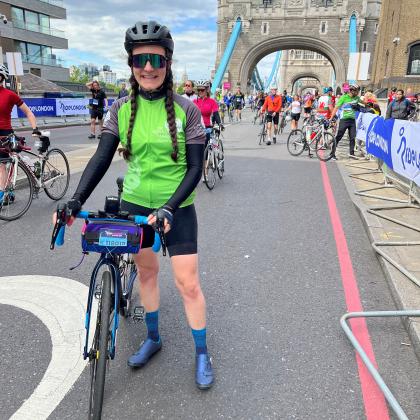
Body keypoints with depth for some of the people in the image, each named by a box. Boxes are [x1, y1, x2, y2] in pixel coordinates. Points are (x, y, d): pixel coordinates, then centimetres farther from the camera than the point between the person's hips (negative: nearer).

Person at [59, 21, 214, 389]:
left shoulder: (186, 109, -10)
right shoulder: (122, 108, -1)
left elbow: (195, 168, -13)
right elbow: (102, 157, -7)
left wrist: (169, 207, -25)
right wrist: (76, 200, -20)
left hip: (176, 209, -3)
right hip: (135, 205, 3)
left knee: (188, 283, 1)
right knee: (146, 271, 17)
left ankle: (202, 353, 23)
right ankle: (153, 338, 39)